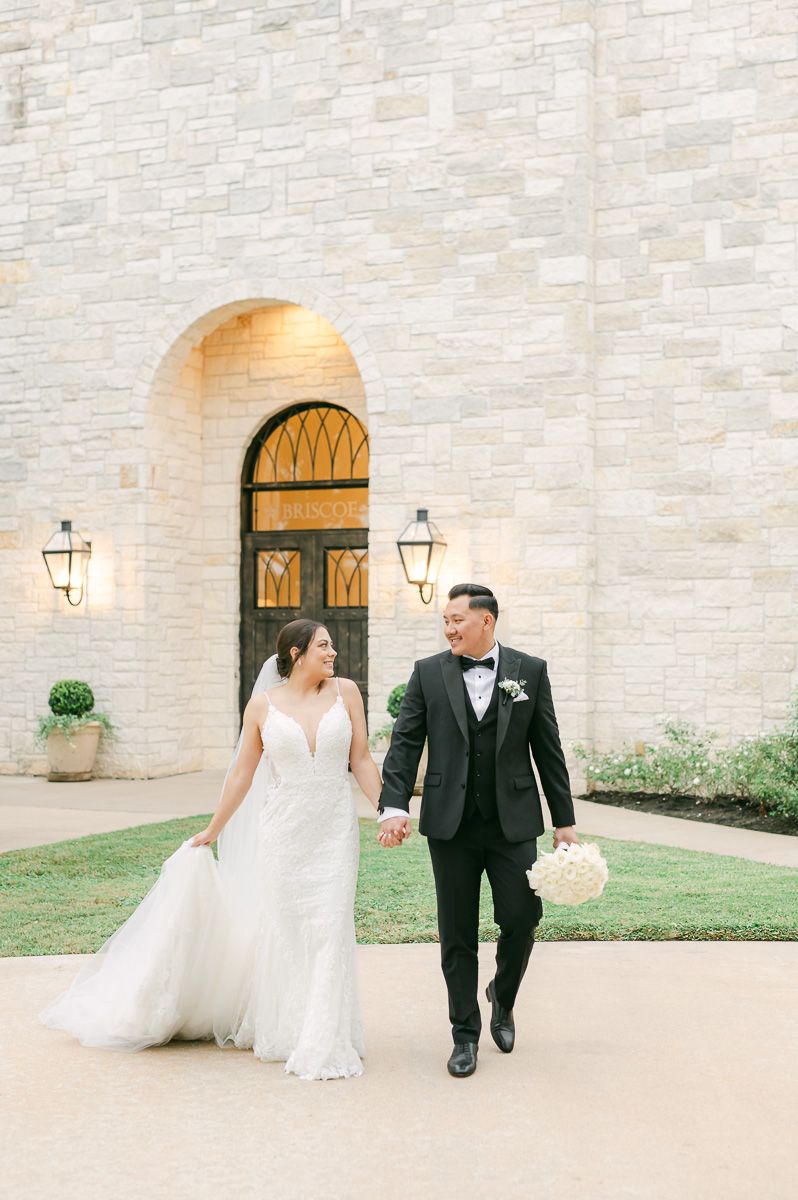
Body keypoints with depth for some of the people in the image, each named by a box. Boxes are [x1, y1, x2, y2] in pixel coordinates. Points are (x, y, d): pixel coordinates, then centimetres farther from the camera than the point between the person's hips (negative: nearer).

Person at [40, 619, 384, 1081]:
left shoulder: (345, 692, 1)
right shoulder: (263, 705, -1)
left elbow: (361, 759, 4)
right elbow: (242, 775, 8)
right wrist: (212, 831, 12)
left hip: (335, 830, 0)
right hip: (282, 831, 0)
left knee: (330, 931, -2)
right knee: (286, 931, 8)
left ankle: (325, 1042, 9)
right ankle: (285, 1031, 27)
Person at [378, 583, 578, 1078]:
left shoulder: (530, 671, 2)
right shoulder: (428, 673, 2)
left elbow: (548, 750, 4)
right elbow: (405, 743, -1)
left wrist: (565, 820, 3)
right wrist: (394, 806, -14)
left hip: (514, 822, 0)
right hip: (451, 825, 0)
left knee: (522, 920, -1)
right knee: (457, 935, 6)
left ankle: (503, 997, 29)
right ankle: (465, 1034, 20)